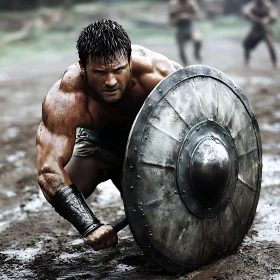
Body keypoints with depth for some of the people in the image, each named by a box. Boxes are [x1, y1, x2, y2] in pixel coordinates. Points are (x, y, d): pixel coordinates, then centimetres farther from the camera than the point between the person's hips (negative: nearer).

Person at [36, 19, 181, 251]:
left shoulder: (153, 71, -39)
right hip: (97, 140, 0)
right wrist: (90, 227, -58)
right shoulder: (64, 100, -40)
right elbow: (48, 170, -46)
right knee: (59, 189, -23)